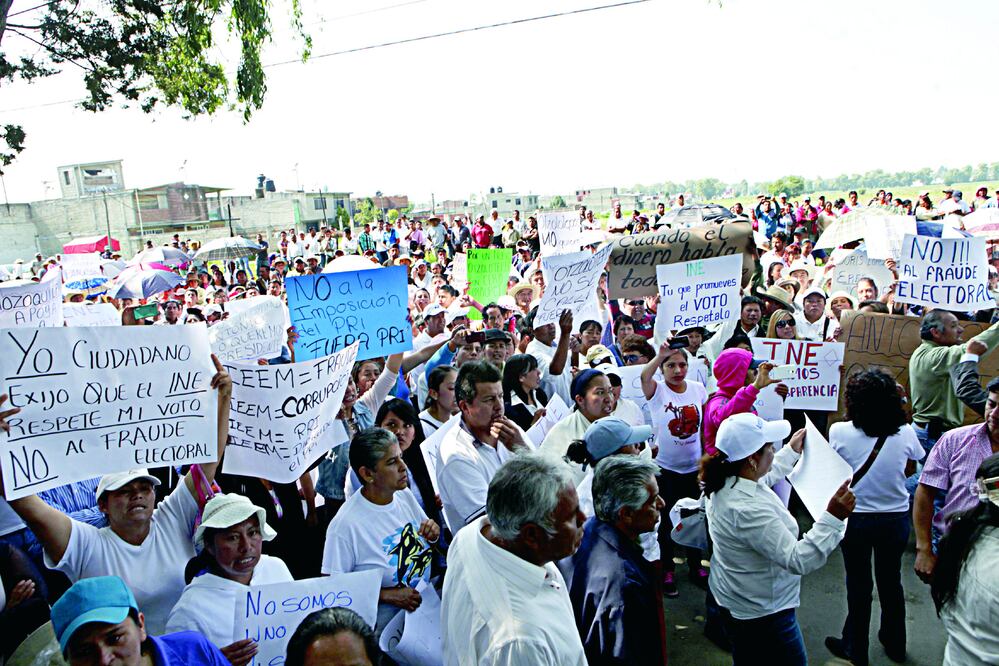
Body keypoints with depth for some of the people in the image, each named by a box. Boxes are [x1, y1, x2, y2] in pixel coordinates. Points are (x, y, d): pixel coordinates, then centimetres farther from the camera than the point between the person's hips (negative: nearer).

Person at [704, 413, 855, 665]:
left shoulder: (727, 480, -8)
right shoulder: (748, 511, -37)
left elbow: (764, 477, 16)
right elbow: (799, 560, -33)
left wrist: (791, 451, 24)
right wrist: (833, 517, -39)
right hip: (761, 615, -9)